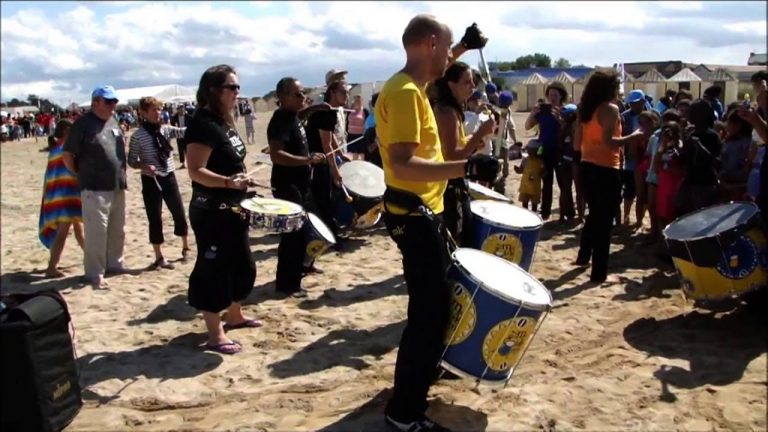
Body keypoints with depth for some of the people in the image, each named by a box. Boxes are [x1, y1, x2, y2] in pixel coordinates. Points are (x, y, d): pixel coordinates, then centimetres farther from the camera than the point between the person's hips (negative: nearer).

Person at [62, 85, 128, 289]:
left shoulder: (113, 122, 12)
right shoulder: (83, 124, -10)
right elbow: (67, 156, -8)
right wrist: (82, 175, 0)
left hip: (118, 187, 7)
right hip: (95, 189, -7)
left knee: (117, 230, 15)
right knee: (96, 232, -6)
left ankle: (114, 263, 30)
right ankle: (95, 273, 2)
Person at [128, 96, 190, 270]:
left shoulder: (166, 129, 1)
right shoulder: (138, 136, -9)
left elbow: (184, 132, -13)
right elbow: (131, 160, -4)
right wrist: (144, 166, -23)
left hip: (169, 177, 4)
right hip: (150, 181, -3)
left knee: (179, 213, 11)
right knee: (155, 218, 3)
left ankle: (185, 247, 32)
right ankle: (159, 257, 15)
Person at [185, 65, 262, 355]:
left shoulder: (225, 121, 10)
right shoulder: (203, 124, -19)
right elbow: (196, 171, -25)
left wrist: (241, 186, 20)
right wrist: (229, 182, -36)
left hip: (233, 208, 10)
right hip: (211, 211, -10)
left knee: (242, 264, 20)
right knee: (213, 269, -1)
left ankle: (234, 315, 38)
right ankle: (215, 335, 8)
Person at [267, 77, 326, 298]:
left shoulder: (293, 116, 11)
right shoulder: (280, 120, -19)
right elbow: (276, 154, -30)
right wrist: (307, 160, -38)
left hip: (299, 183, 10)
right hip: (287, 185, -10)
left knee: (302, 230, 19)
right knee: (293, 234, -6)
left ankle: (299, 267, 34)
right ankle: (287, 284, 2)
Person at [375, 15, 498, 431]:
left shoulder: (410, 84, 9)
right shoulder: (405, 93, -22)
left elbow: (436, 69, 36)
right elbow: (402, 165, -32)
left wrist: (464, 47, 24)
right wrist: (466, 167, -36)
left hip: (420, 210, 11)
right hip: (415, 215, -11)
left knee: (434, 300, 26)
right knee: (429, 308, -4)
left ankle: (424, 368, 46)